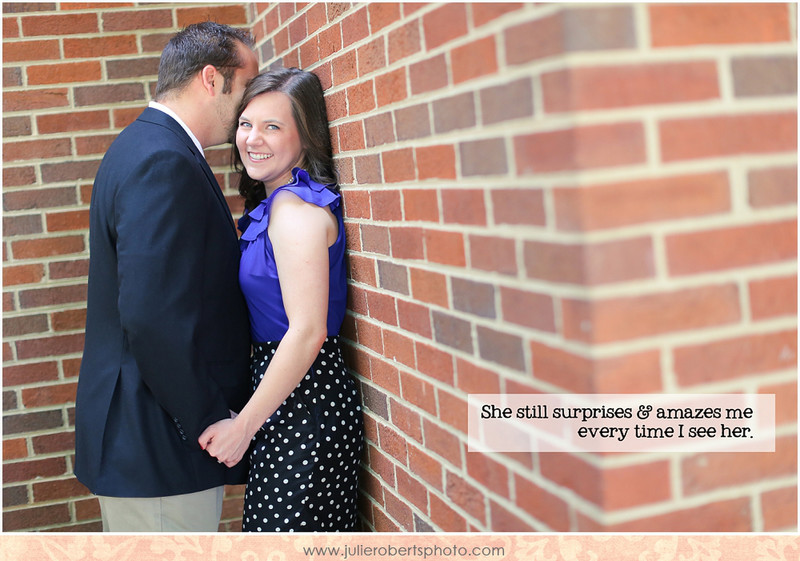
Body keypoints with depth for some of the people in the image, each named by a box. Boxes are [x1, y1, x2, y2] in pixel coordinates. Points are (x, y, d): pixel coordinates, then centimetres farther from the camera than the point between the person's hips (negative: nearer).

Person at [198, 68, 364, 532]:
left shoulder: (296, 207, -17)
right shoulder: (274, 204, 13)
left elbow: (308, 332, -23)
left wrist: (244, 425, -17)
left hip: (305, 405, -10)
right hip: (286, 399, 10)